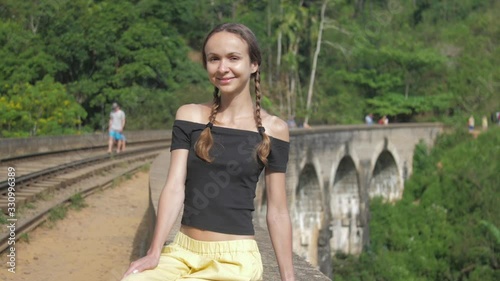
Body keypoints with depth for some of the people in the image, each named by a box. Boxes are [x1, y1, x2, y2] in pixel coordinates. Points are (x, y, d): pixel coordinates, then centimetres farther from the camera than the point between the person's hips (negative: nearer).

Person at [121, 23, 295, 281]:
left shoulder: (273, 129, 0)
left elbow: (277, 212, 3)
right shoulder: (189, 116, 6)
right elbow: (175, 187, -3)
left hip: (235, 259, -2)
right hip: (182, 251, 3)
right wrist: (154, 254, -15)